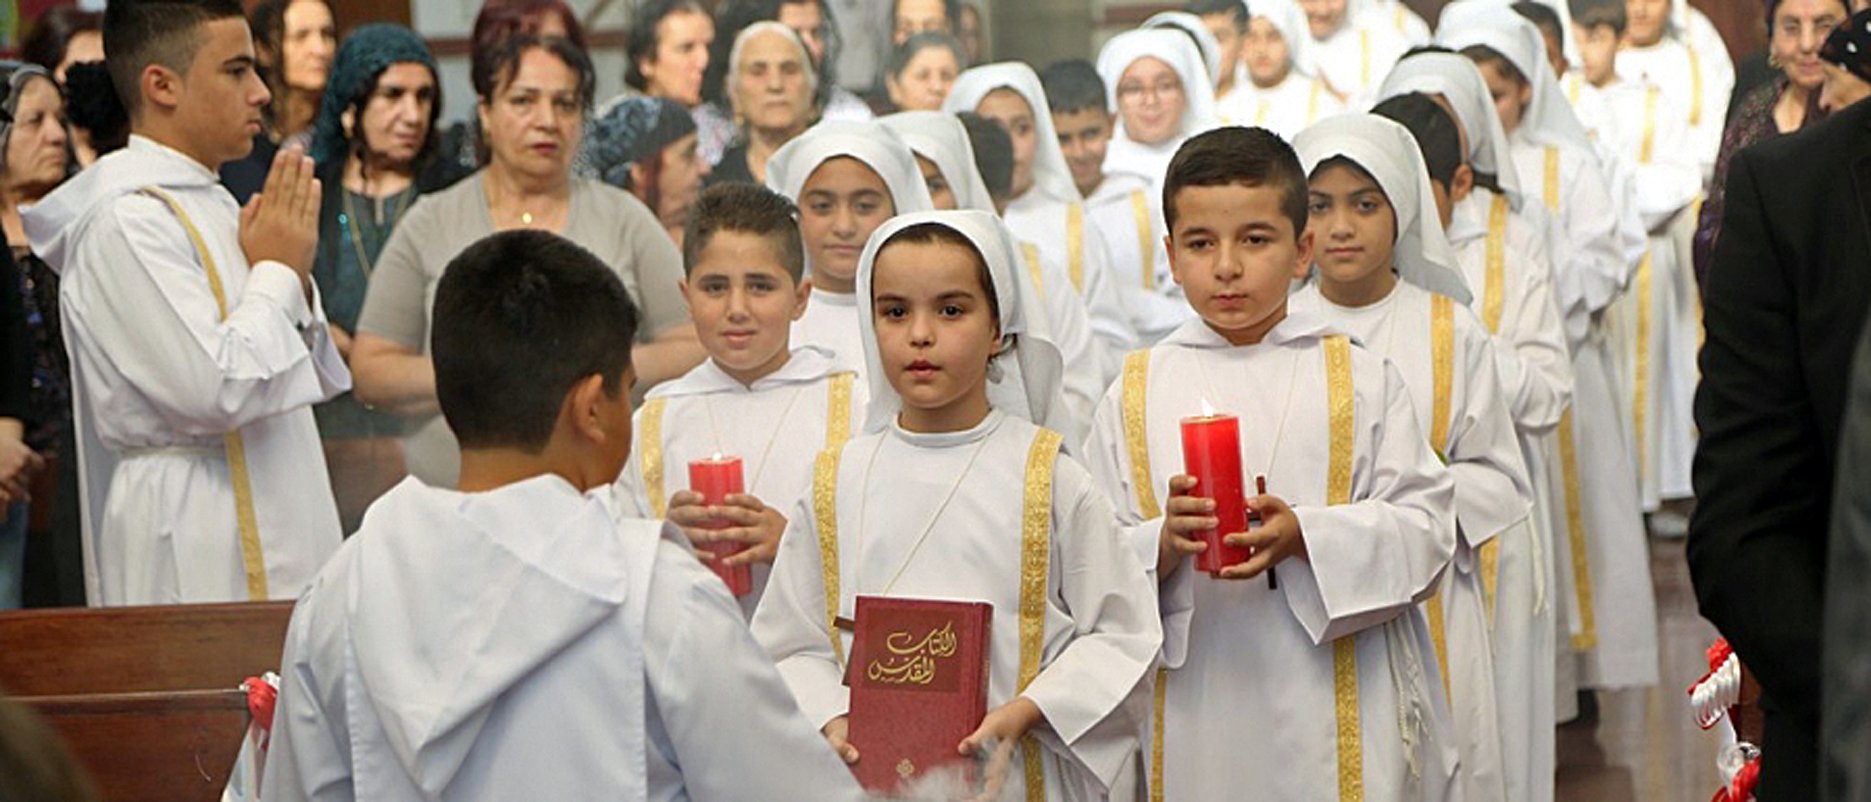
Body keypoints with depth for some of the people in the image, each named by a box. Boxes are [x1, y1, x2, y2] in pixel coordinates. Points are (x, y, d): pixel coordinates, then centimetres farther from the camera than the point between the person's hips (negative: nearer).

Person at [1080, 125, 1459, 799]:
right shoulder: (1136, 394, 6)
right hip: (1192, 713, 1)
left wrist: (1304, 536, -18)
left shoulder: (1361, 380, 4)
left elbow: (1425, 530, -3)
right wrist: (1164, 543, -19)